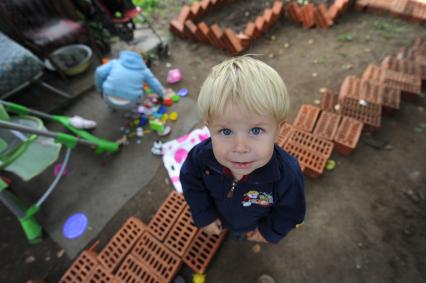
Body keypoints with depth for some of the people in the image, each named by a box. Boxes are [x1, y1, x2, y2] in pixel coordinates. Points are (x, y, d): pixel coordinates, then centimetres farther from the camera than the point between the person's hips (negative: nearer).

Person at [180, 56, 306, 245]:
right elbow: (190, 182, -16)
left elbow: (290, 210, -20)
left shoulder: (287, 175, -43)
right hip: (220, 218, 1)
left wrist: (270, 231, -6)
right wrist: (204, 216, -11)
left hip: (259, 224, 0)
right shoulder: (201, 156, -40)